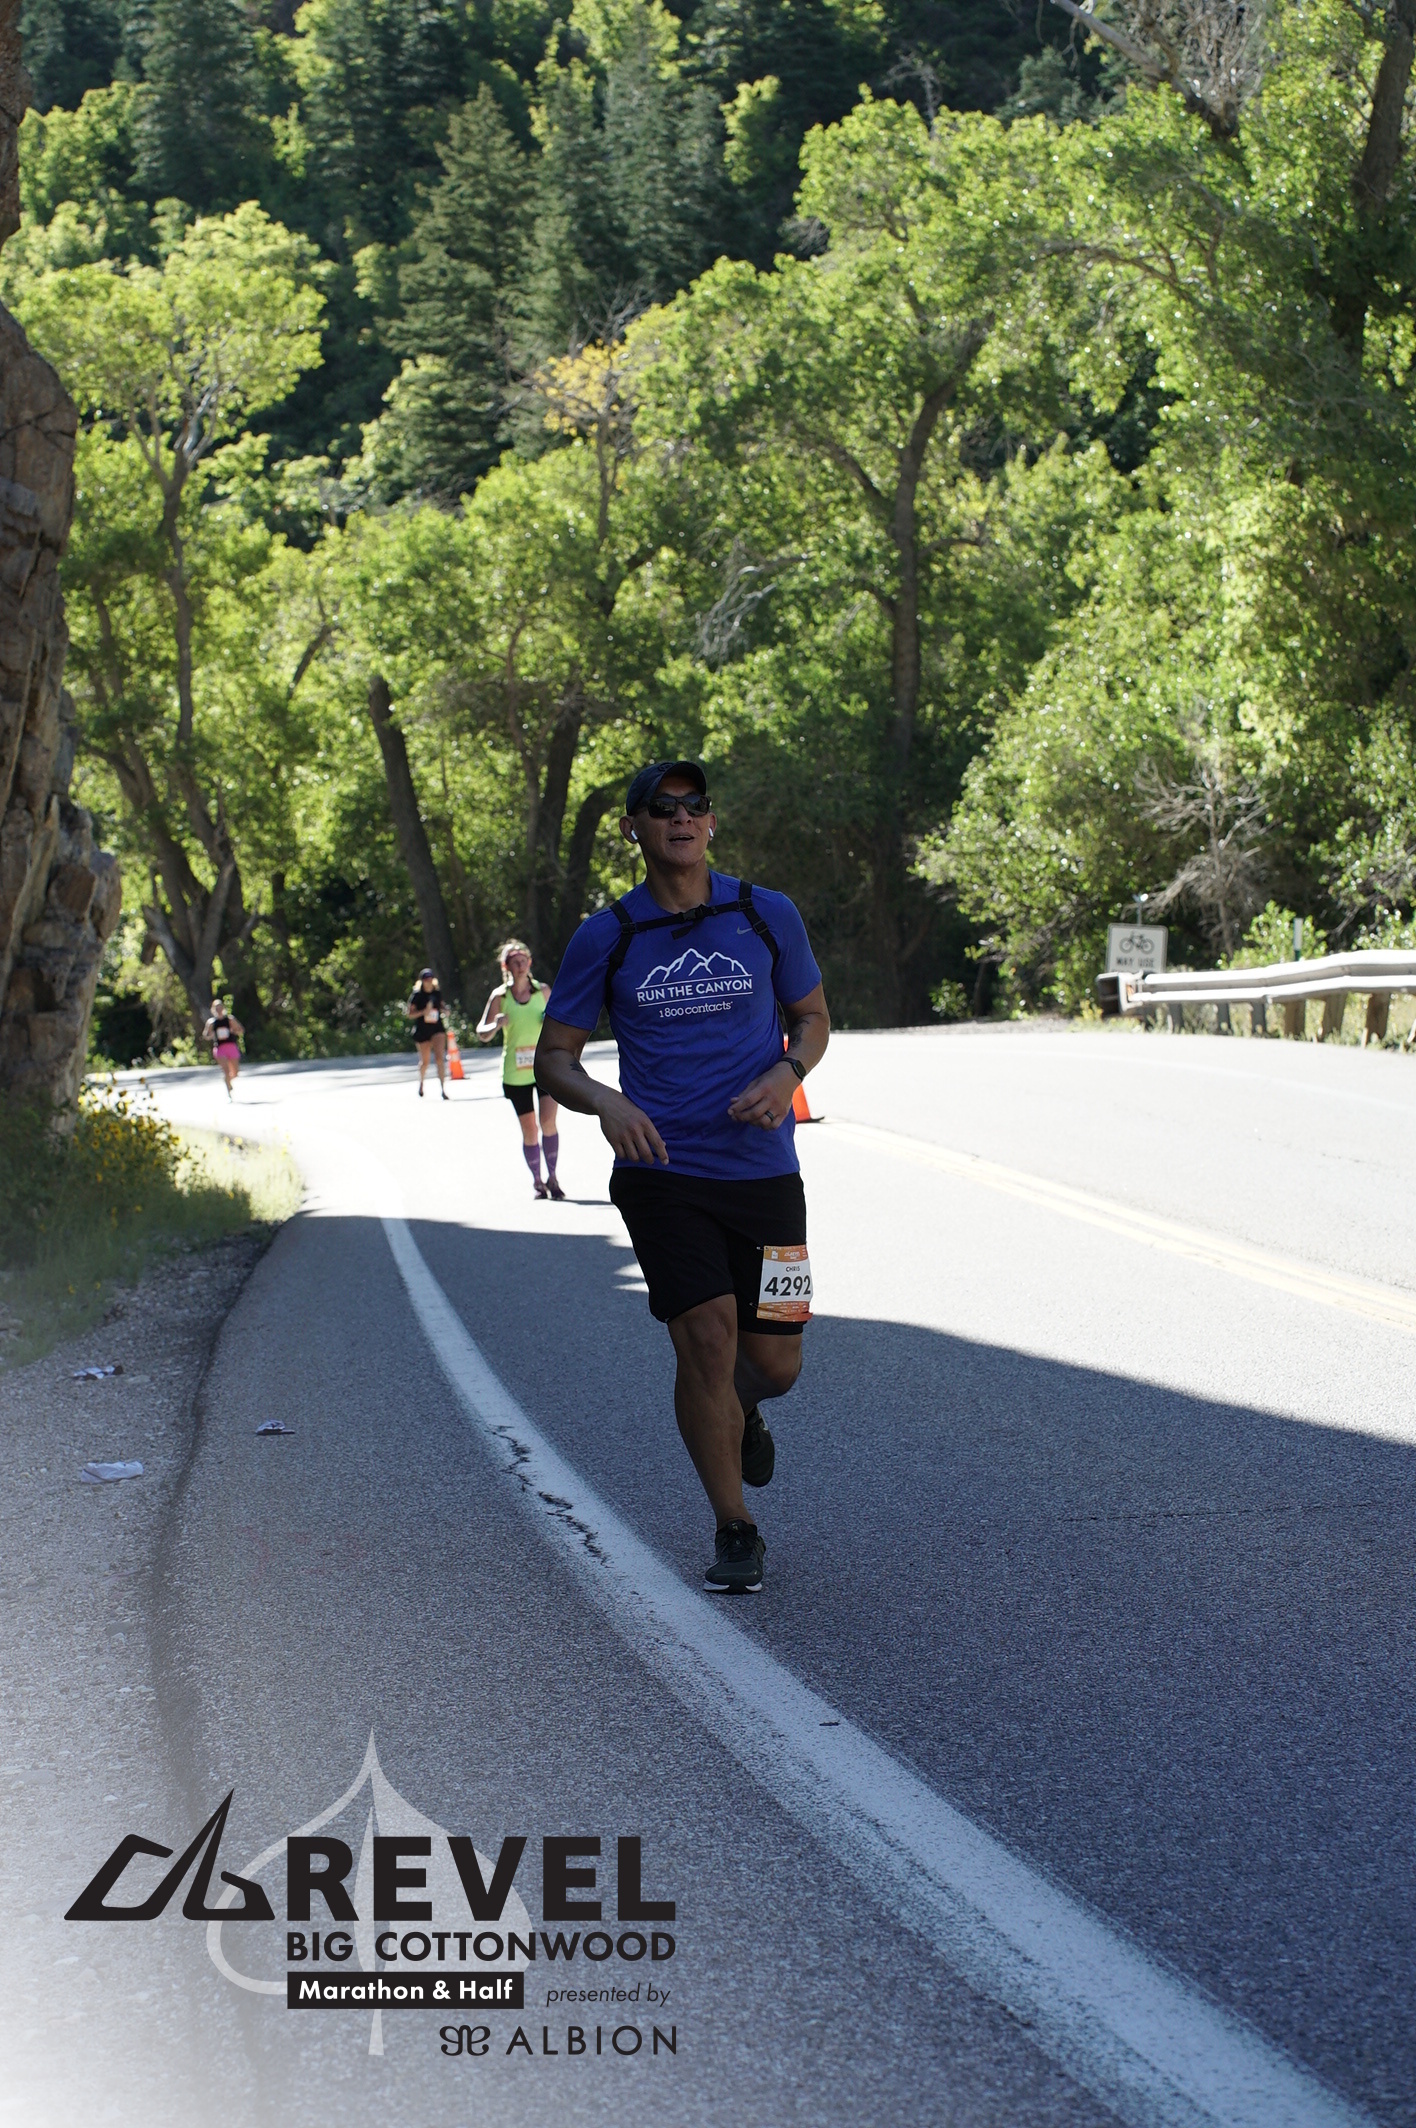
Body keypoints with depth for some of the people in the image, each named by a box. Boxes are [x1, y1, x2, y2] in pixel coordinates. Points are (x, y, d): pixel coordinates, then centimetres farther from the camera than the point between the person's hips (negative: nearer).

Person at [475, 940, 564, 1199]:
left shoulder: (543, 991, 2)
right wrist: (497, 1024, -24)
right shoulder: (500, 997, -3)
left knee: (548, 1121, -15)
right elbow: (481, 1034, -2)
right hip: (516, 1072, 0)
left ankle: (552, 1177, -5)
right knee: (528, 1130, 4)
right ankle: (537, 1180, 20)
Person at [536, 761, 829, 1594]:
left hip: (762, 1171, 1)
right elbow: (554, 1057, 5)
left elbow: (813, 1017, 13)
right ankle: (735, 1532, 3)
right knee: (707, 1333, -13)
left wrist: (786, 1073, -9)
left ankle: (741, 1413, 43)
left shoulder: (767, 916, 2)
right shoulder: (607, 937, 0)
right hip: (662, 1171, -1)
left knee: (773, 1362, 3)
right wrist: (606, 1103, -17)